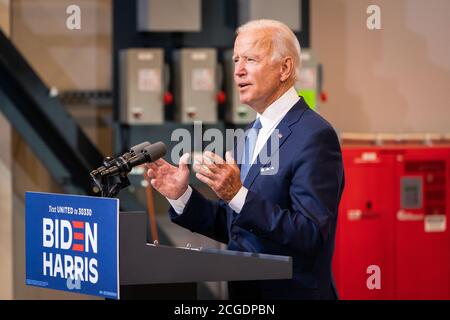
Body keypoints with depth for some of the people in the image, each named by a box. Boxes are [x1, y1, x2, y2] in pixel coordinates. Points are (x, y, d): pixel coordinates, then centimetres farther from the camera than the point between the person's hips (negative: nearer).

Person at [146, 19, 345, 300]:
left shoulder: (315, 136, -11)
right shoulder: (257, 131, 14)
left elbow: (311, 235, -19)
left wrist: (239, 195, -25)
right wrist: (182, 195, 2)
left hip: (294, 292, -7)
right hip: (244, 292, 7)